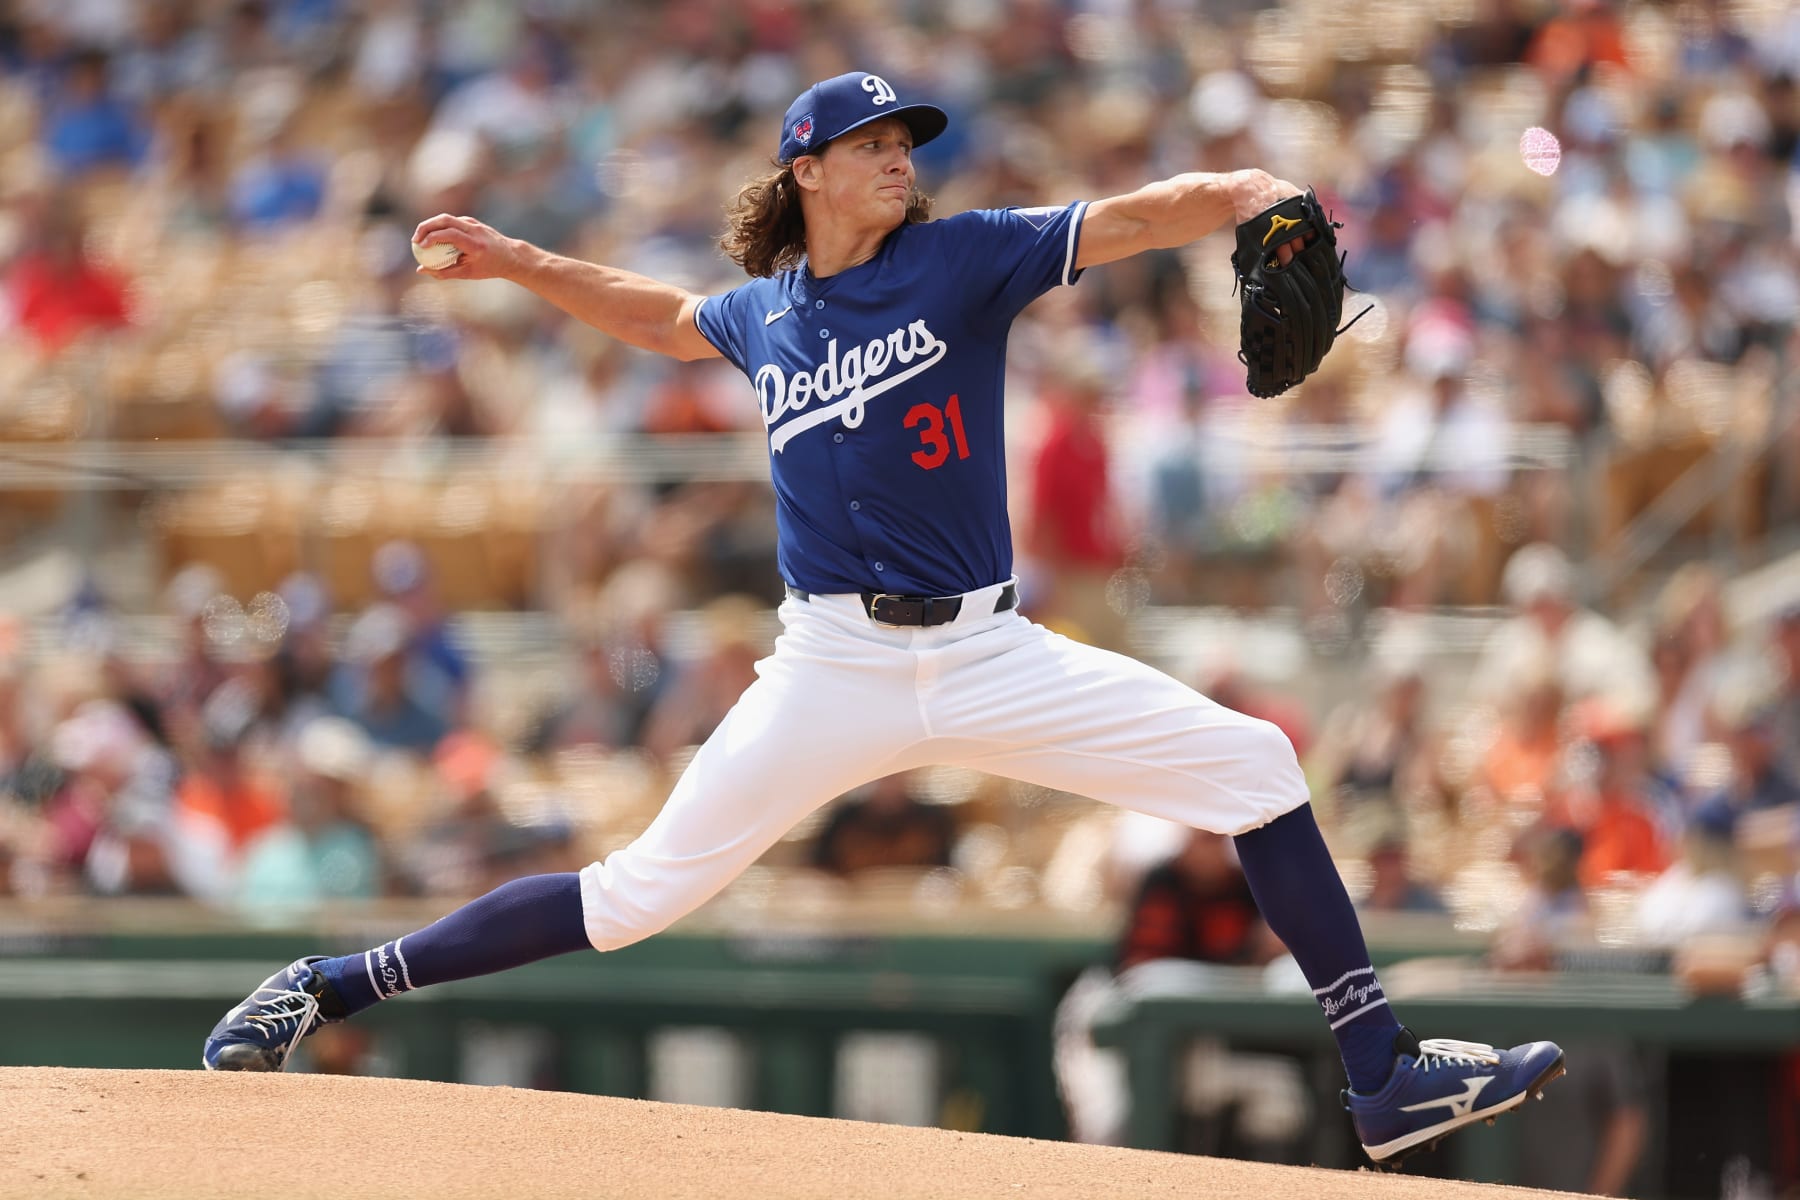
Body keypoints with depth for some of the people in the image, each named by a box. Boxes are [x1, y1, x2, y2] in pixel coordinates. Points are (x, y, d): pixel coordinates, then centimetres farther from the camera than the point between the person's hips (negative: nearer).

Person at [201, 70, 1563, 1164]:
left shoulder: (961, 259, 1)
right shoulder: (763, 315, 8)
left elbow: (1134, 220, -12)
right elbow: (663, 317, 32)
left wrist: (1255, 198, -30)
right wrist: (517, 263, 24)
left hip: (990, 658, 1)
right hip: (834, 667, 0)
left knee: (1254, 765, -9)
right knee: (638, 894, -5)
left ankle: (1383, 1078, -3)